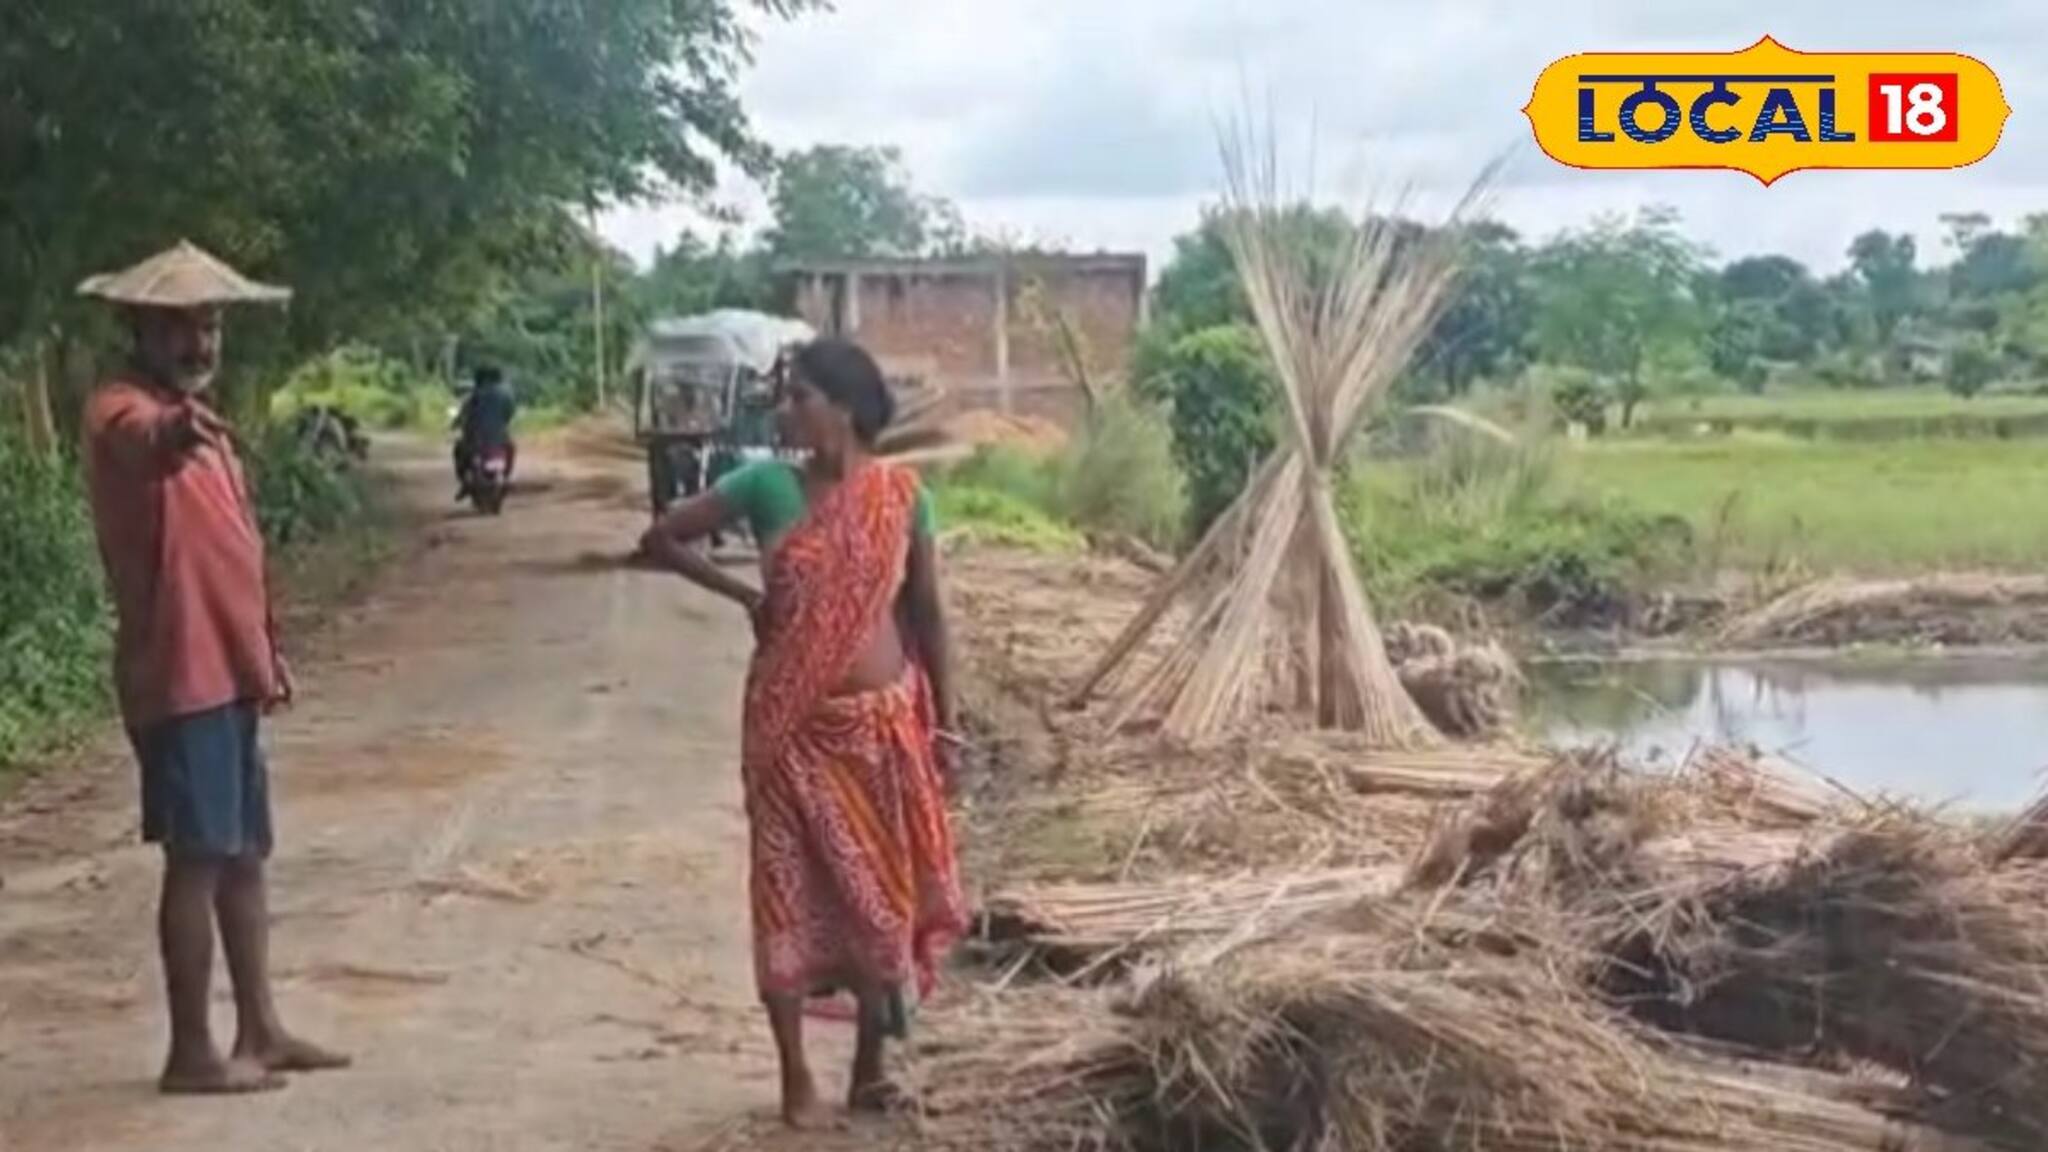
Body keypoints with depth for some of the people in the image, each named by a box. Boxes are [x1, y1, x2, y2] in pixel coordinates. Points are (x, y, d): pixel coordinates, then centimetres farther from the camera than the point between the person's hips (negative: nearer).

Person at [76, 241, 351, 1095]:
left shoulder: (198, 421, 17)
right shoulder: (123, 411, -12)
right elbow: (135, 442, -40)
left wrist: (265, 650, 22)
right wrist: (171, 433, -63)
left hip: (228, 670, 9)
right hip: (179, 675, -9)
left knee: (244, 855, 14)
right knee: (198, 859, -6)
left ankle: (261, 1031, 22)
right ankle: (192, 1053, 2)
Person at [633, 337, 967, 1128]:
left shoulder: (901, 496, -3)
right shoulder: (767, 486, -5)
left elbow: (926, 612, 4)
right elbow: (660, 541, 3)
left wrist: (944, 721, 3)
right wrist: (744, 596, 1)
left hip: (883, 722, 1)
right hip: (794, 726, -1)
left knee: (885, 890, 8)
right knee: (788, 891, 4)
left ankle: (870, 1069, 23)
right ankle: (796, 1077, 17)